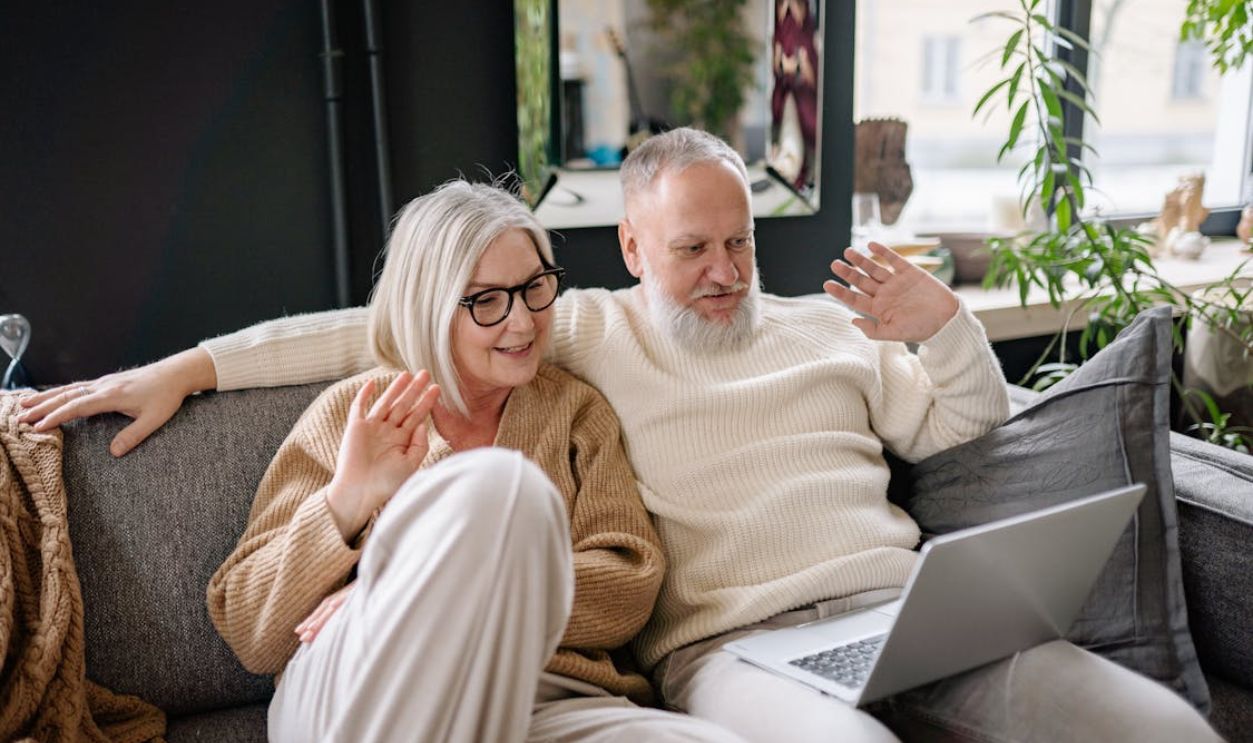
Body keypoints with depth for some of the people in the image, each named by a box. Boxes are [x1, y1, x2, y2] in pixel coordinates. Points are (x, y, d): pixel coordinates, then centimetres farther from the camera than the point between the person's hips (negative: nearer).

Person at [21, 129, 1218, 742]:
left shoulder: (825, 324, 22)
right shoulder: (590, 330, 12)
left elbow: (964, 425, 25)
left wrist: (946, 328, 4)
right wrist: (184, 368, 4)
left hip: (903, 609, 5)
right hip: (728, 643, -4)